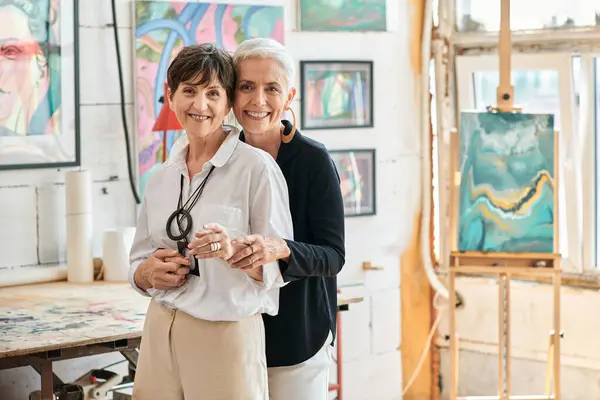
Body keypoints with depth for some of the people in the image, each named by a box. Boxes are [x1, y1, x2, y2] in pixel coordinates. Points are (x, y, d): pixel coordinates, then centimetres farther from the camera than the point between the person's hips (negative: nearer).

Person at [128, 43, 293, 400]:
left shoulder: (256, 166, -9)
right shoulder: (161, 178, 8)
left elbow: (278, 268, -10)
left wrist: (235, 251, -28)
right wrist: (149, 273, -6)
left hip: (228, 335, -5)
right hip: (160, 331, 5)